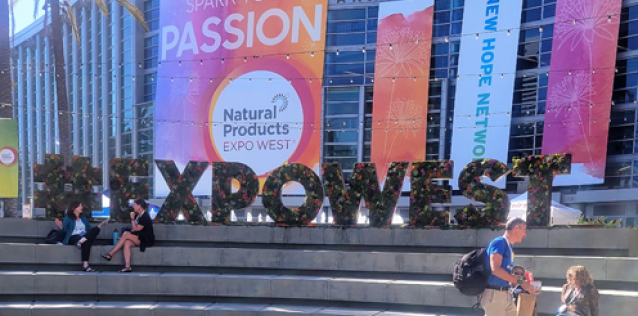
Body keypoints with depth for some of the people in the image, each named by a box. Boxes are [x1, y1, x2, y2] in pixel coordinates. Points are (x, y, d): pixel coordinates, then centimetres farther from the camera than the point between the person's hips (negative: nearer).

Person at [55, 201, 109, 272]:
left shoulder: (83, 218, 30)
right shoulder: (68, 218, 13)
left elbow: (90, 229, 25)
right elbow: (64, 229, -2)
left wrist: (101, 224, 16)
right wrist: (60, 226, -26)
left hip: (85, 237, 4)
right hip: (73, 238, -4)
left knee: (96, 230, -30)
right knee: (86, 242, -40)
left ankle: (81, 241, -49)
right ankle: (85, 265, -48)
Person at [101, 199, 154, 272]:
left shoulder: (145, 217, -14)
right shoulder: (138, 215, 13)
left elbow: (136, 229, -15)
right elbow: (133, 228, 19)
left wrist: (132, 218, -11)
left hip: (146, 241, -8)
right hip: (139, 239, 8)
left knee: (126, 234, -21)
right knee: (127, 243, -21)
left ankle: (110, 254, -16)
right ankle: (127, 267, -32)